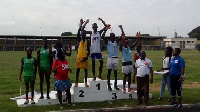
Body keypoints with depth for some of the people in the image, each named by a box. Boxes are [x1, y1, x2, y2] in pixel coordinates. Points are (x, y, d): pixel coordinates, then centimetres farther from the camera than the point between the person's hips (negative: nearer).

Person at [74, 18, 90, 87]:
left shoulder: (87, 42, 7)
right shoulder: (79, 40, 2)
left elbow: (88, 50, 5)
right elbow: (78, 33, -14)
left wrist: (87, 56, -10)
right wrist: (81, 25, -20)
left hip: (85, 57, 2)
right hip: (79, 57, -1)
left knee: (85, 70, 5)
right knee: (78, 70, 3)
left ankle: (86, 82, 12)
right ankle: (76, 82, 10)